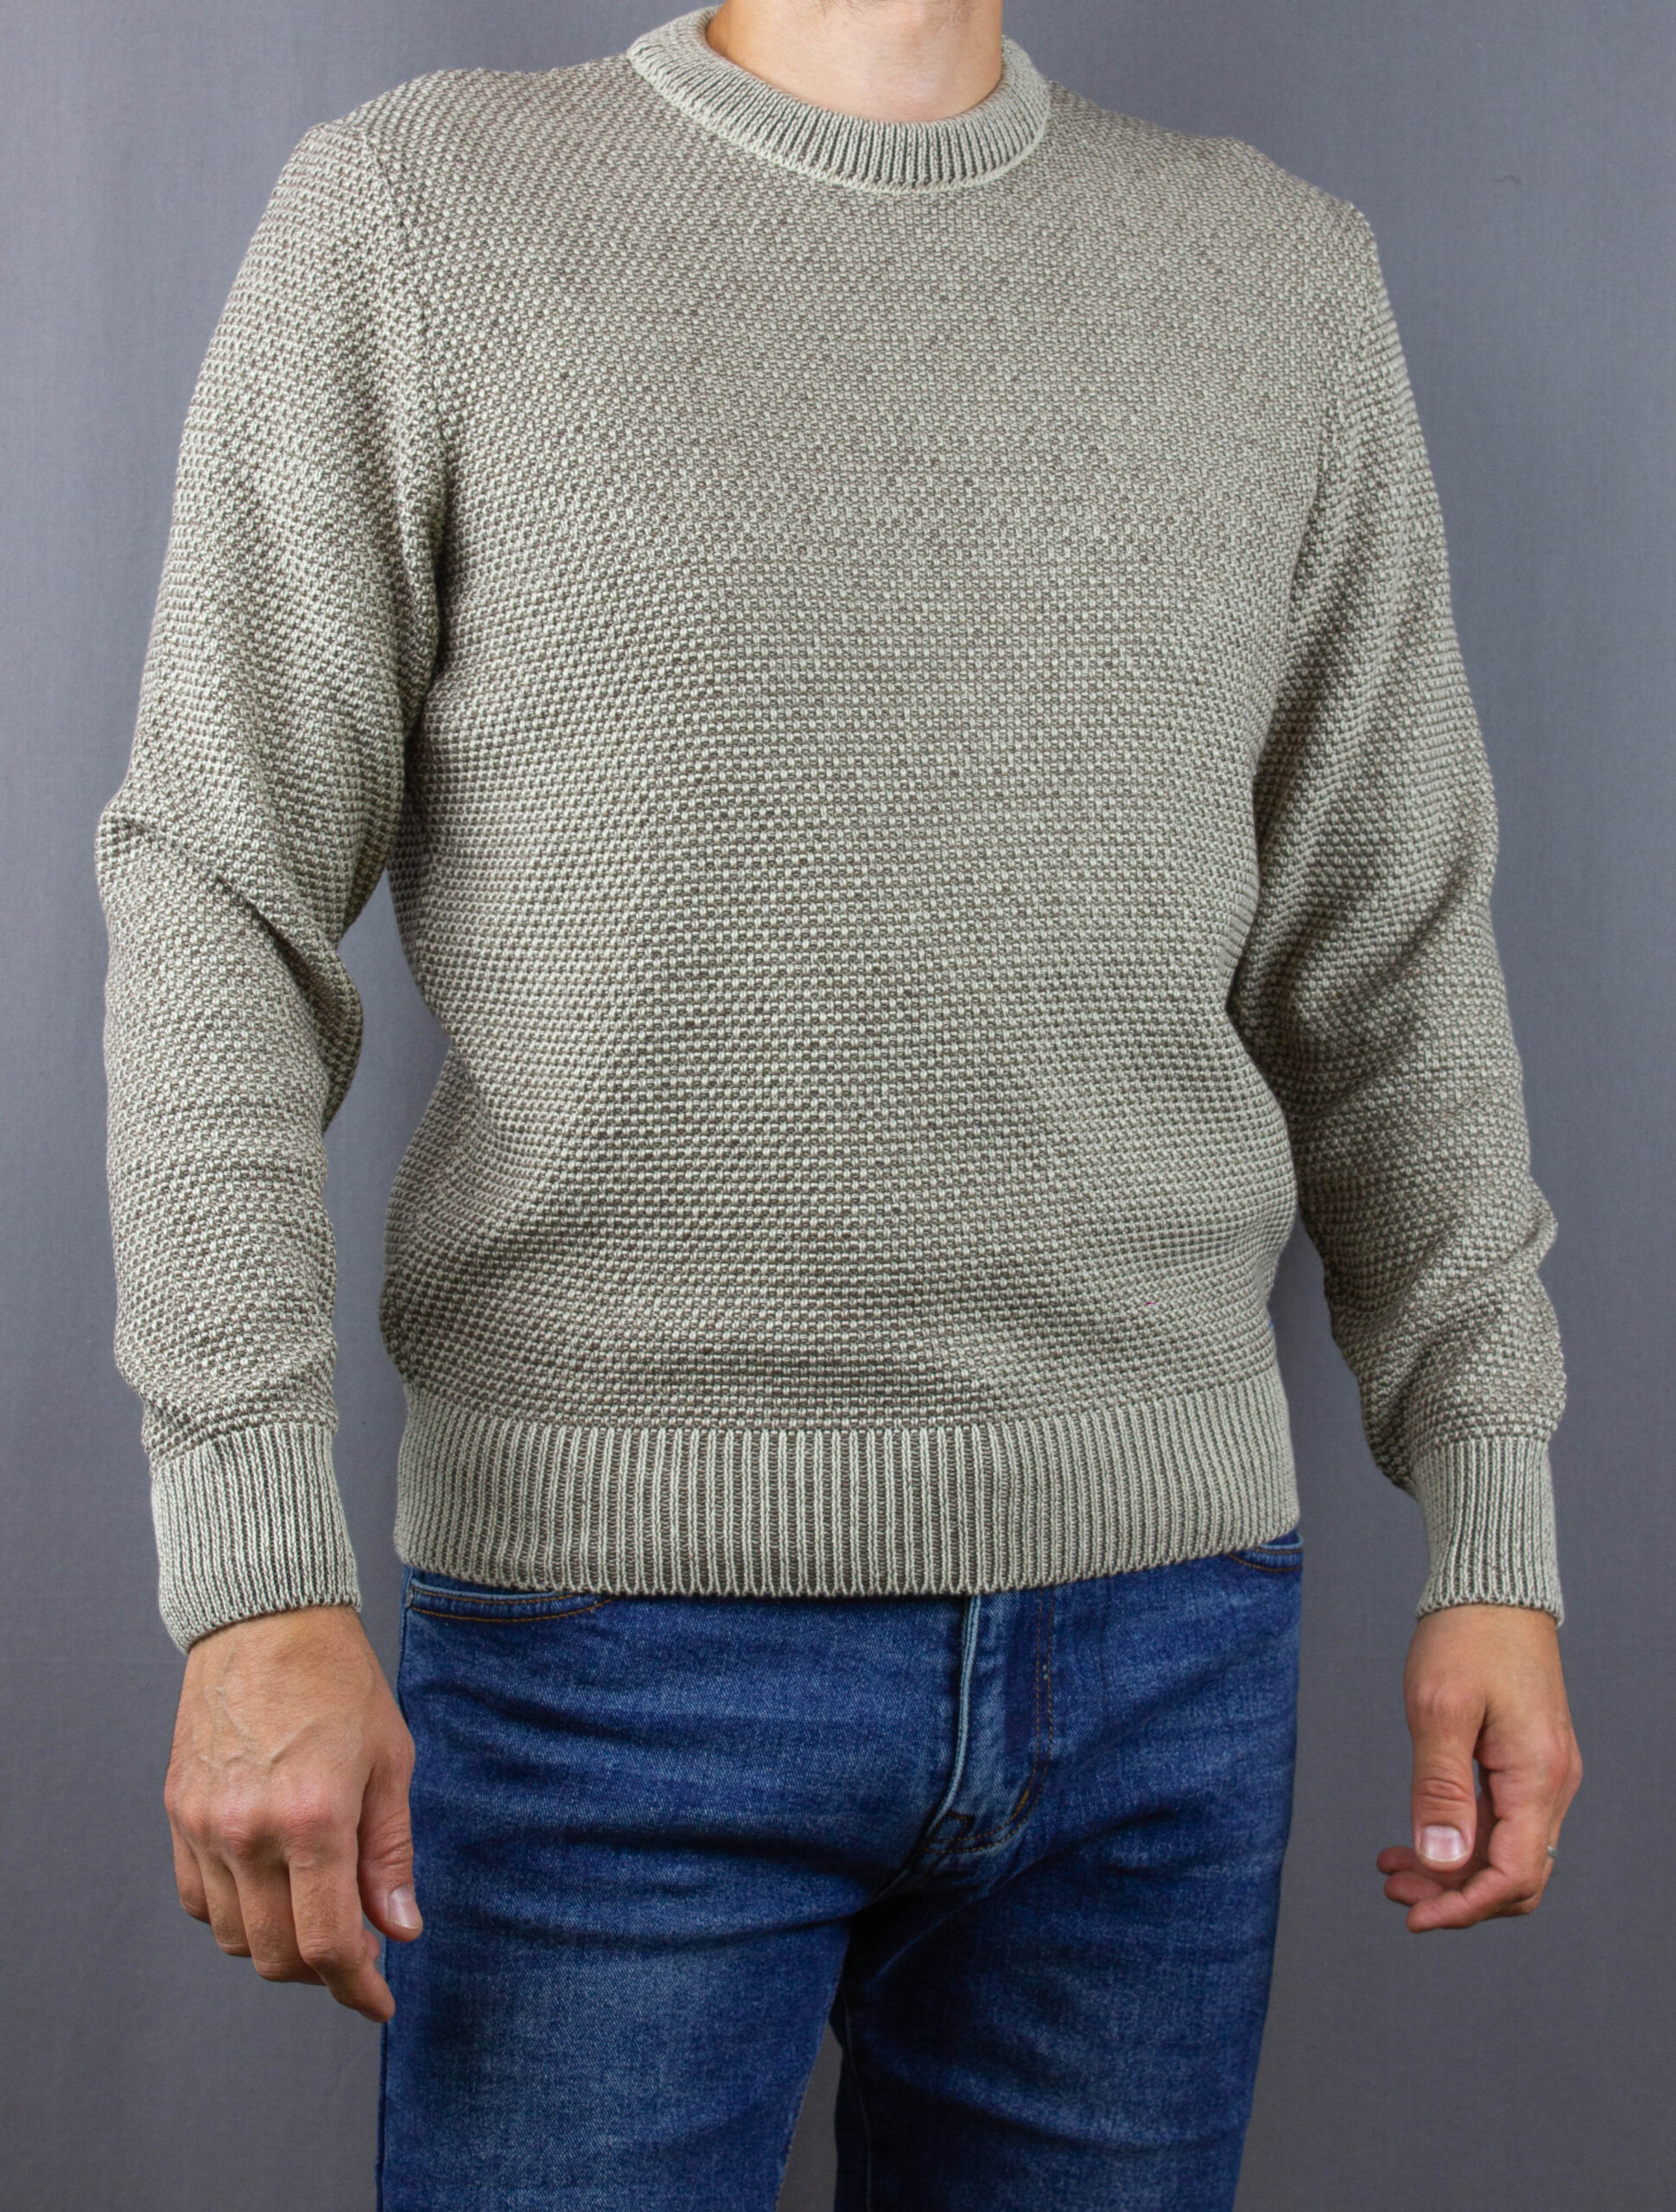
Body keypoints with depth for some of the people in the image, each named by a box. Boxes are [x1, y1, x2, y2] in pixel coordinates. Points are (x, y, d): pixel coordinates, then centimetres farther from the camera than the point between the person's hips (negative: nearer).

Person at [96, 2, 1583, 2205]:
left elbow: (1384, 960, 11)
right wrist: (252, 1584, -14)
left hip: (1160, 1620, 3)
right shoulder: (413, 209, -1)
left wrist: (1497, 1547, 6)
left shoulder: (1280, 274, 7)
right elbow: (220, 916, -5)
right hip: (614, 1611, -2)